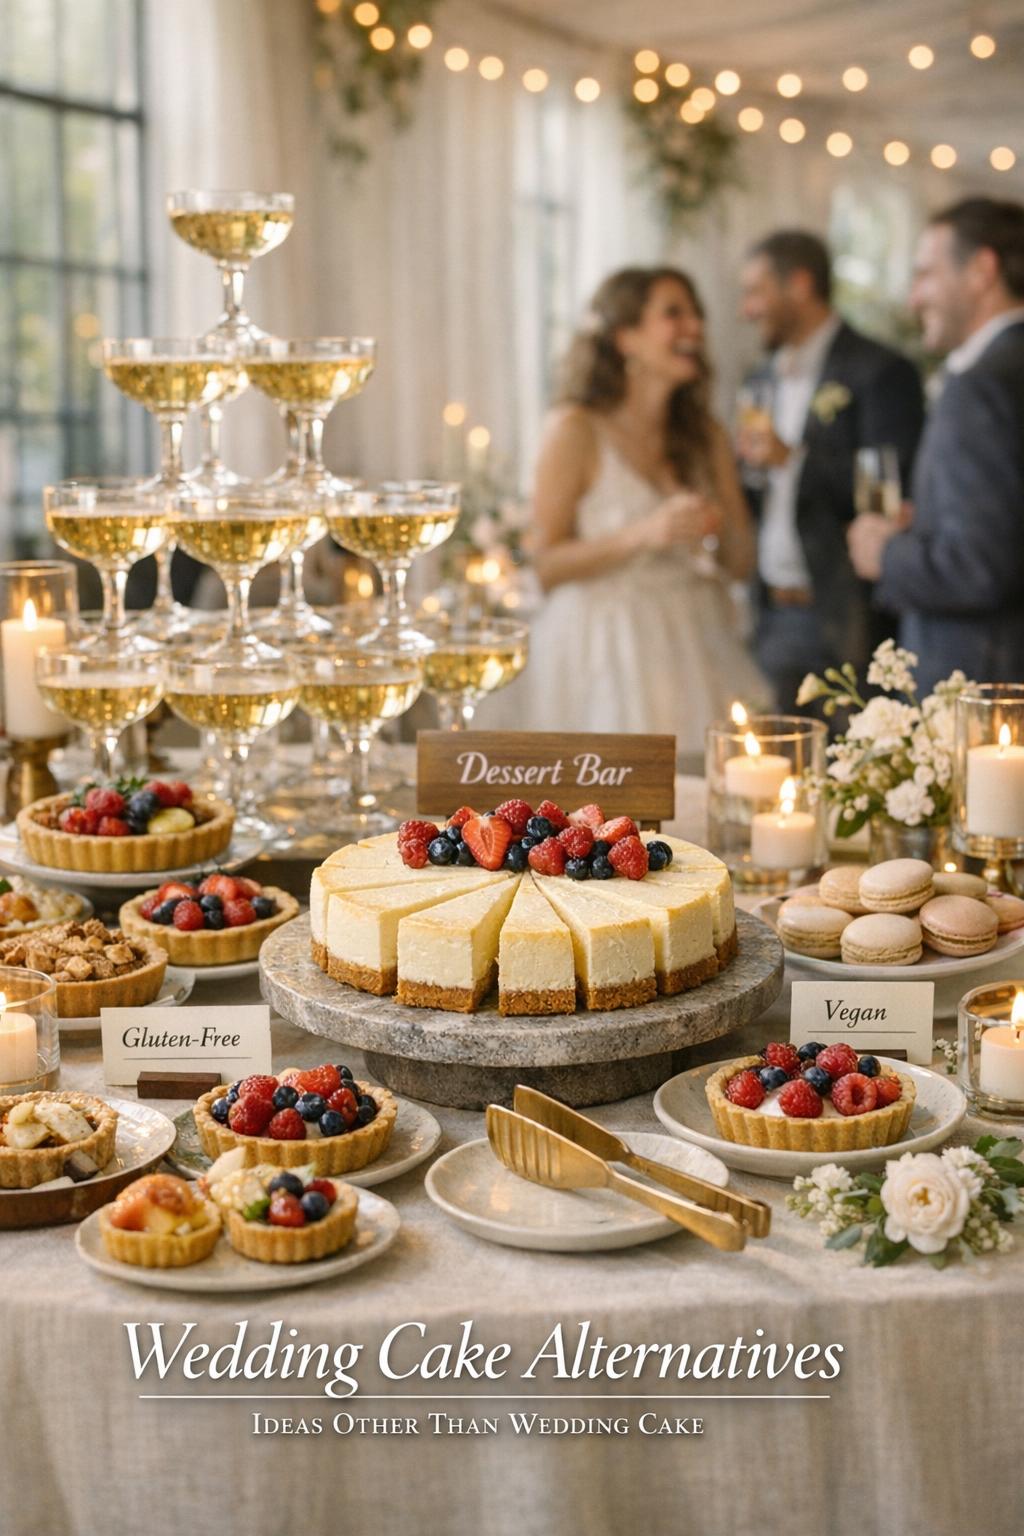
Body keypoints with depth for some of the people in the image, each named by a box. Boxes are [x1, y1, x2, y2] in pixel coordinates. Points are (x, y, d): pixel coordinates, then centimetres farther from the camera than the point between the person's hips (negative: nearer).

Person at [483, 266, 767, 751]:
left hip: (695, 647, 5)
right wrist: (644, 534, -19)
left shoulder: (705, 435, 11)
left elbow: (741, 563, 12)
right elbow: (542, 564, -10)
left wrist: (722, 532, -10)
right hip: (608, 651, -4)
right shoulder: (575, 429, -5)